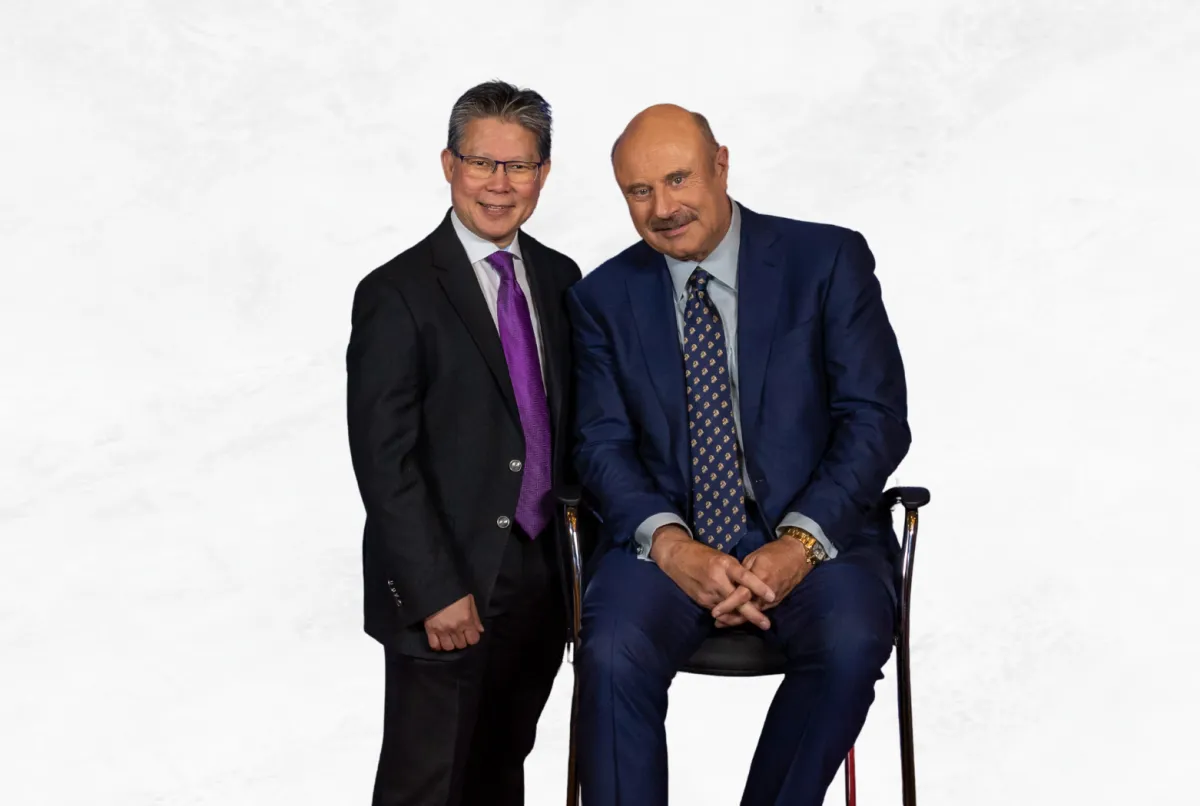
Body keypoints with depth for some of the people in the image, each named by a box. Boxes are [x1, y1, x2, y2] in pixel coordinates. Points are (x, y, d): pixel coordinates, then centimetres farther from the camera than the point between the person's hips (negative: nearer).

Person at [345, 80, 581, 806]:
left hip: (544, 582, 6)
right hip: (446, 590, -5)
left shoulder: (560, 278, 8)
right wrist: (438, 592, -17)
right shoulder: (397, 294, -10)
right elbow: (384, 462, -14)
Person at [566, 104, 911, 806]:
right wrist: (668, 543, -17)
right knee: (613, 656, -29)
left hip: (811, 535, -1)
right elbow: (603, 444, 3)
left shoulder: (829, 261, 1)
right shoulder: (603, 299, 8)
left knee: (849, 644, -31)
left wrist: (801, 541, -17)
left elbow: (876, 420, -4)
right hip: (669, 542, 1)